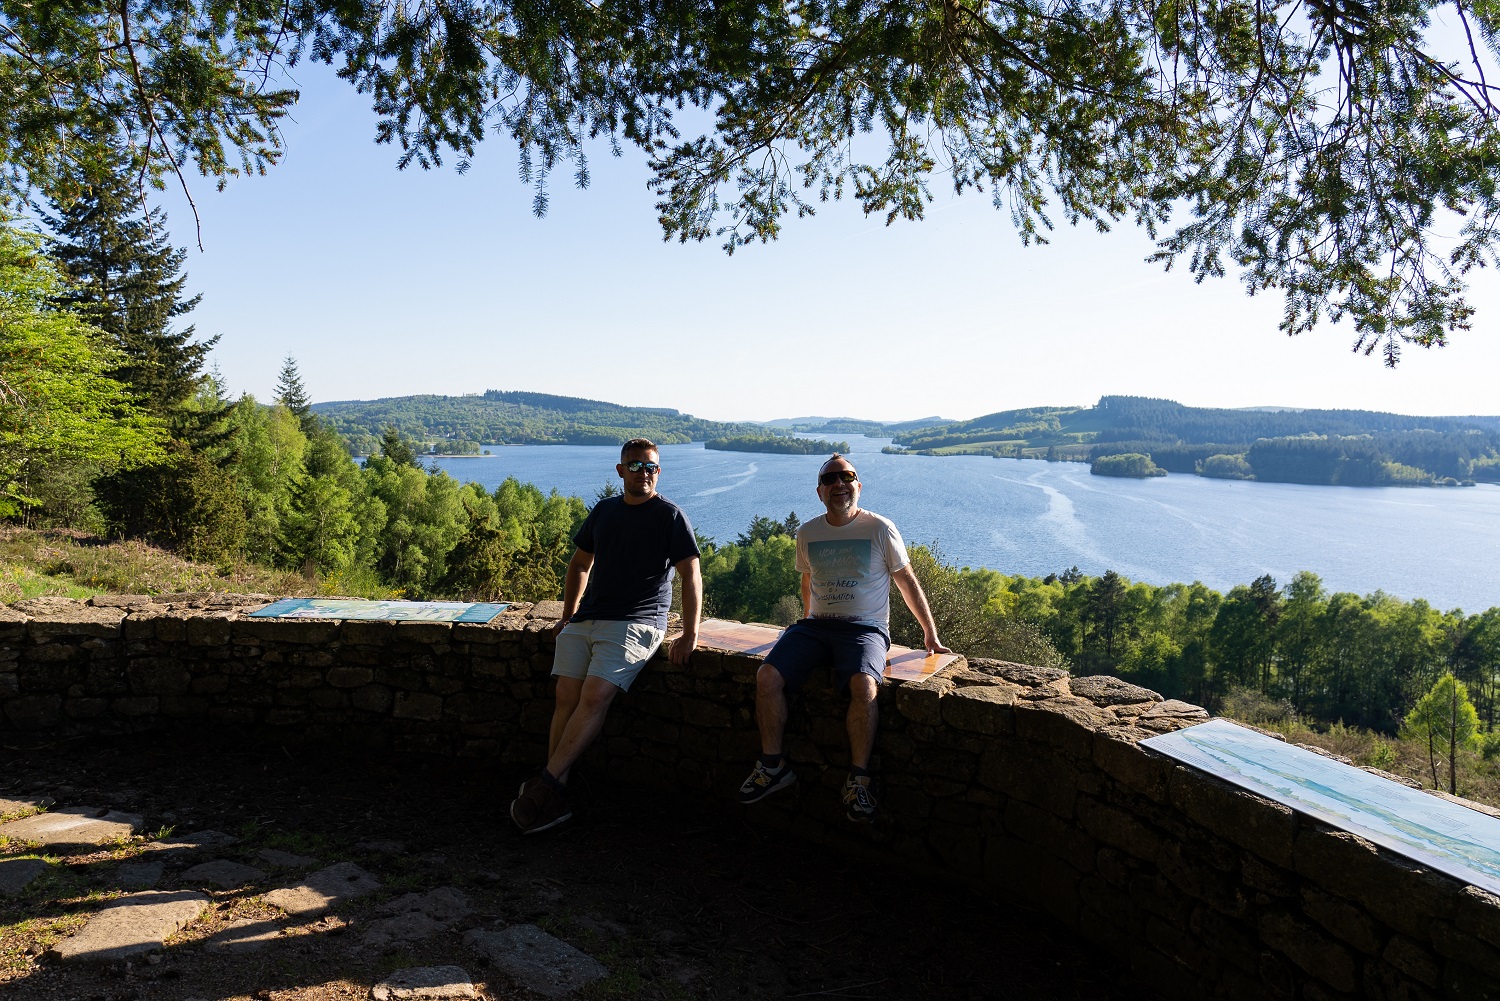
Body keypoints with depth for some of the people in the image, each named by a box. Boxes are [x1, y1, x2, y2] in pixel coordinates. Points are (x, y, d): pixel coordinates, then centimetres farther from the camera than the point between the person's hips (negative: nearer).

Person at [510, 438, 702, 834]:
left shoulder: (670, 516, 1)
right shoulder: (603, 511, 16)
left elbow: (691, 575, -4)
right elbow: (580, 564, 26)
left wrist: (690, 634, -11)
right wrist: (567, 616, 21)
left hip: (637, 622, -5)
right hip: (586, 618, 5)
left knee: (595, 695, -22)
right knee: (567, 696, -10)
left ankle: (545, 783, -18)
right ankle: (555, 796, -7)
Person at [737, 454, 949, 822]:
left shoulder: (880, 529, -2)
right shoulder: (807, 533, 8)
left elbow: (907, 581, 7)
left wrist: (930, 633, 7)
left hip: (866, 627, -3)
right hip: (816, 625, 4)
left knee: (864, 685, -34)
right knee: (767, 676, -19)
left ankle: (858, 779, -19)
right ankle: (773, 765, -4)